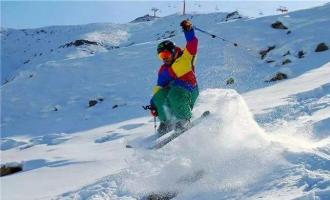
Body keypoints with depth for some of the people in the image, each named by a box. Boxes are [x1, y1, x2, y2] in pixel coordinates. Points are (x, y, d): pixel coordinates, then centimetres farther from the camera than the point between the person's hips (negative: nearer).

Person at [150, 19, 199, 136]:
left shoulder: (185, 58, 7)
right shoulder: (163, 70, 21)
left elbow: (192, 44, -7)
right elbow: (159, 87, 17)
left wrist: (188, 30, -23)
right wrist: (153, 104, 6)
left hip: (188, 91, -6)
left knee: (175, 95, -36)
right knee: (159, 96, -24)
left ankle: (184, 120, -21)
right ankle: (166, 123, -11)